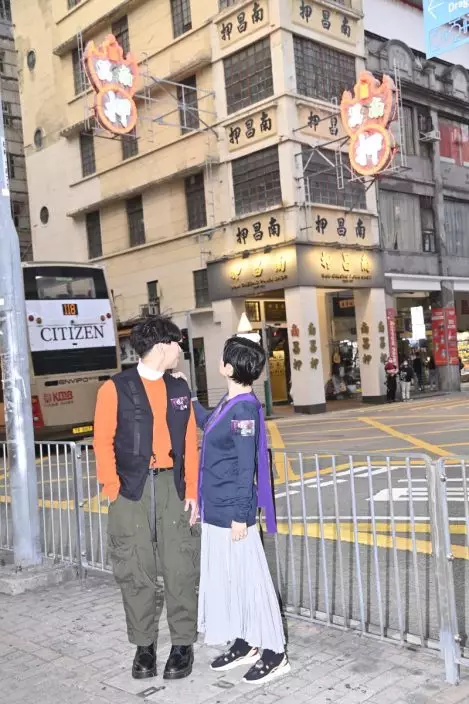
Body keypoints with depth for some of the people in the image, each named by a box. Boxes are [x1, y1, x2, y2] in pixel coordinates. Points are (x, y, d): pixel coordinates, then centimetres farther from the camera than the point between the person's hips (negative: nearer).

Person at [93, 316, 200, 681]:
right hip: (132, 490, -3)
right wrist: (114, 491, -9)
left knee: (180, 568, 5)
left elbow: (190, 443, 8)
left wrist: (192, 492, 3)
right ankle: (144, 645, 20)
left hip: (172, 486, 3)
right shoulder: (116, 388, -4)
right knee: (136, 571, 5)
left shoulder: (179, 388, 9)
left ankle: (183, 644, 18)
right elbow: (103, 442, -4)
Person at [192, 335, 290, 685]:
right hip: (216, 509, 9)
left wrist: (240, 515, -18)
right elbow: (207, 424, 30)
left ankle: (275, 653, 14)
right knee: (226, 578, 16)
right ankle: (244, 644, 30)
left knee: (250, 579, 1)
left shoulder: (244, 408, -18)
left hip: (232, 511, -9)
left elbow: (246, 467, -19)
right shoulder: (229, 403, 7)